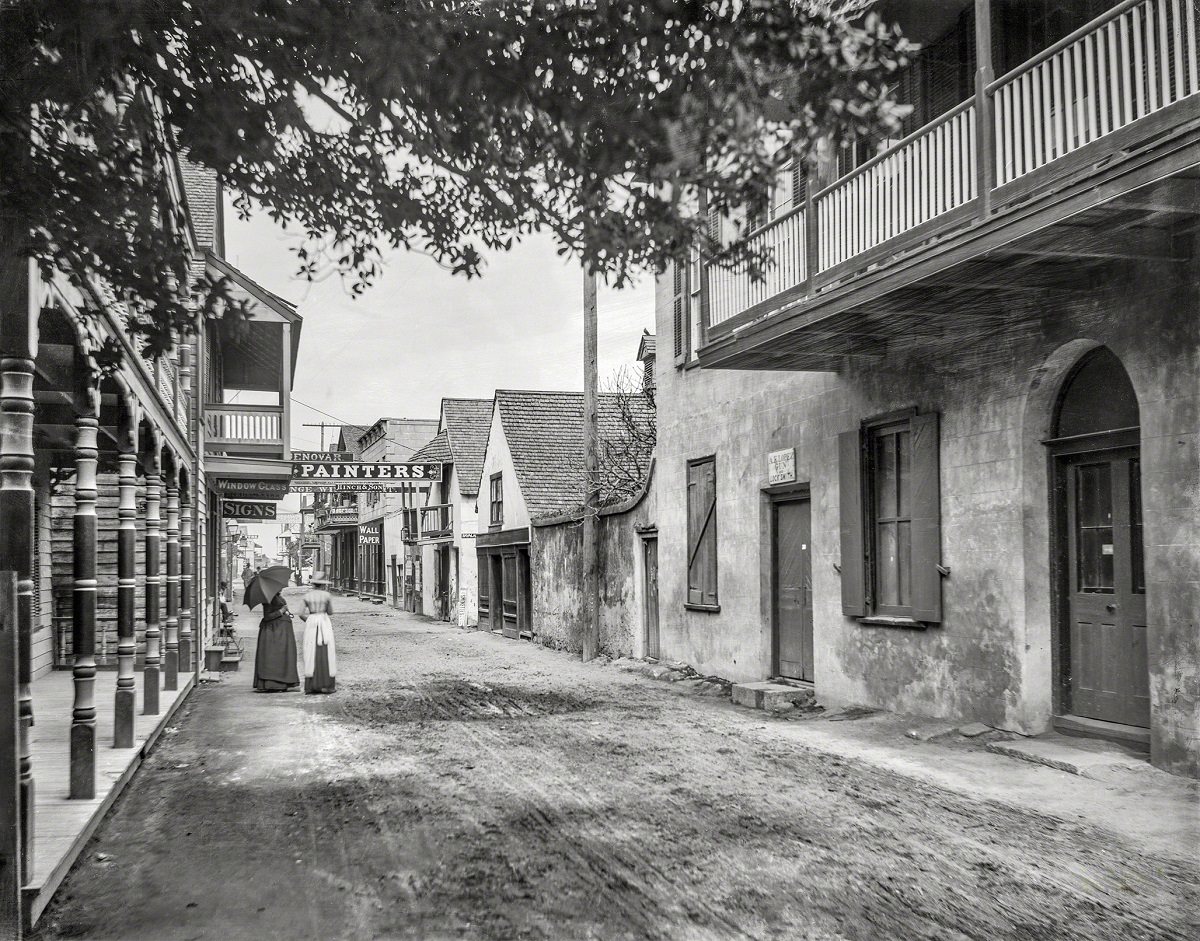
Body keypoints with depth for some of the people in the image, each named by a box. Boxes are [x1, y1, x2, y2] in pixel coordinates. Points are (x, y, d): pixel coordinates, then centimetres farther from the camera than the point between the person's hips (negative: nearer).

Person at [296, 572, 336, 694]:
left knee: (312, 654, 5)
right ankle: (326, 684, 0)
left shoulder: (307, 596, 2)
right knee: (325, 654, 2)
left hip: (310, 624, 2)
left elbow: (301, 614, 1)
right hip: (324, 622, -2)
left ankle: (312, 685, 3)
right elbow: (330, 612, 5)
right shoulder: (327, 595, -3)